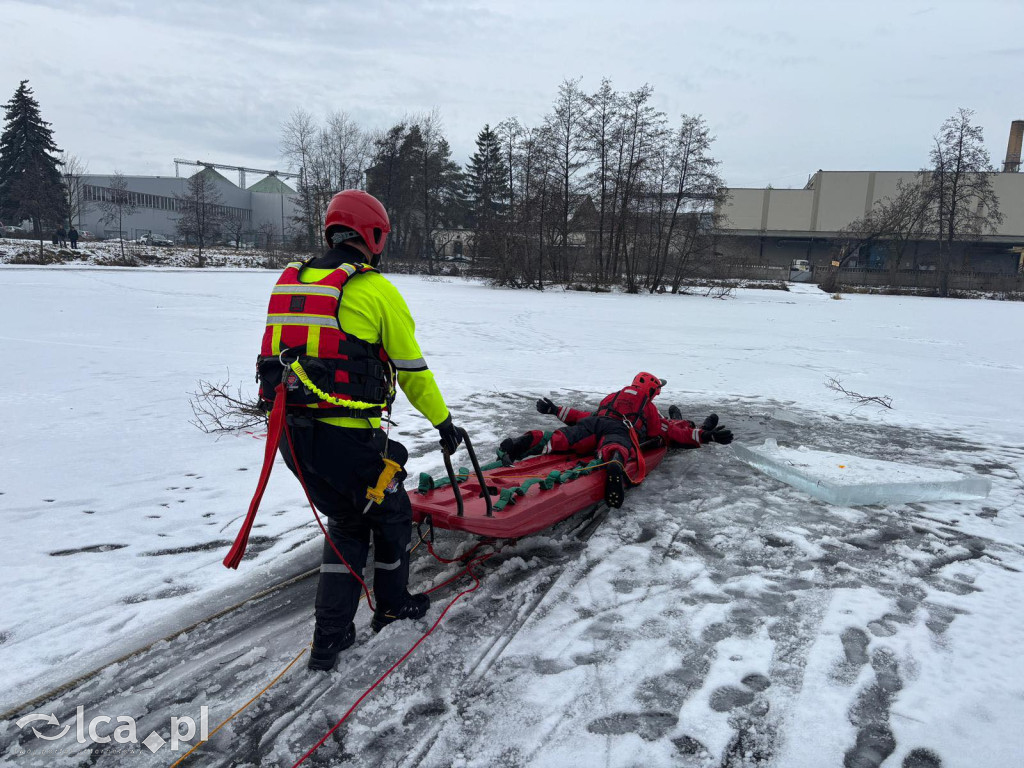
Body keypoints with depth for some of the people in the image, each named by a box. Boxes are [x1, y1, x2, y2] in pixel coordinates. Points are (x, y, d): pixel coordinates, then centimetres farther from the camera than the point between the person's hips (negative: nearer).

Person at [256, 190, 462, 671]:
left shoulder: (290, 282, 12)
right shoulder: (376, 289, -7)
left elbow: (278, 356, 17)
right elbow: (412, 368, -2)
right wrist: (443, 422, 10)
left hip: (293, 433, 7)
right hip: (346, 437, -6)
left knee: (347, 522, 23)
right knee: (392, 514, 20)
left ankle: (330, 637, 24)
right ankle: (392, 606, 39)